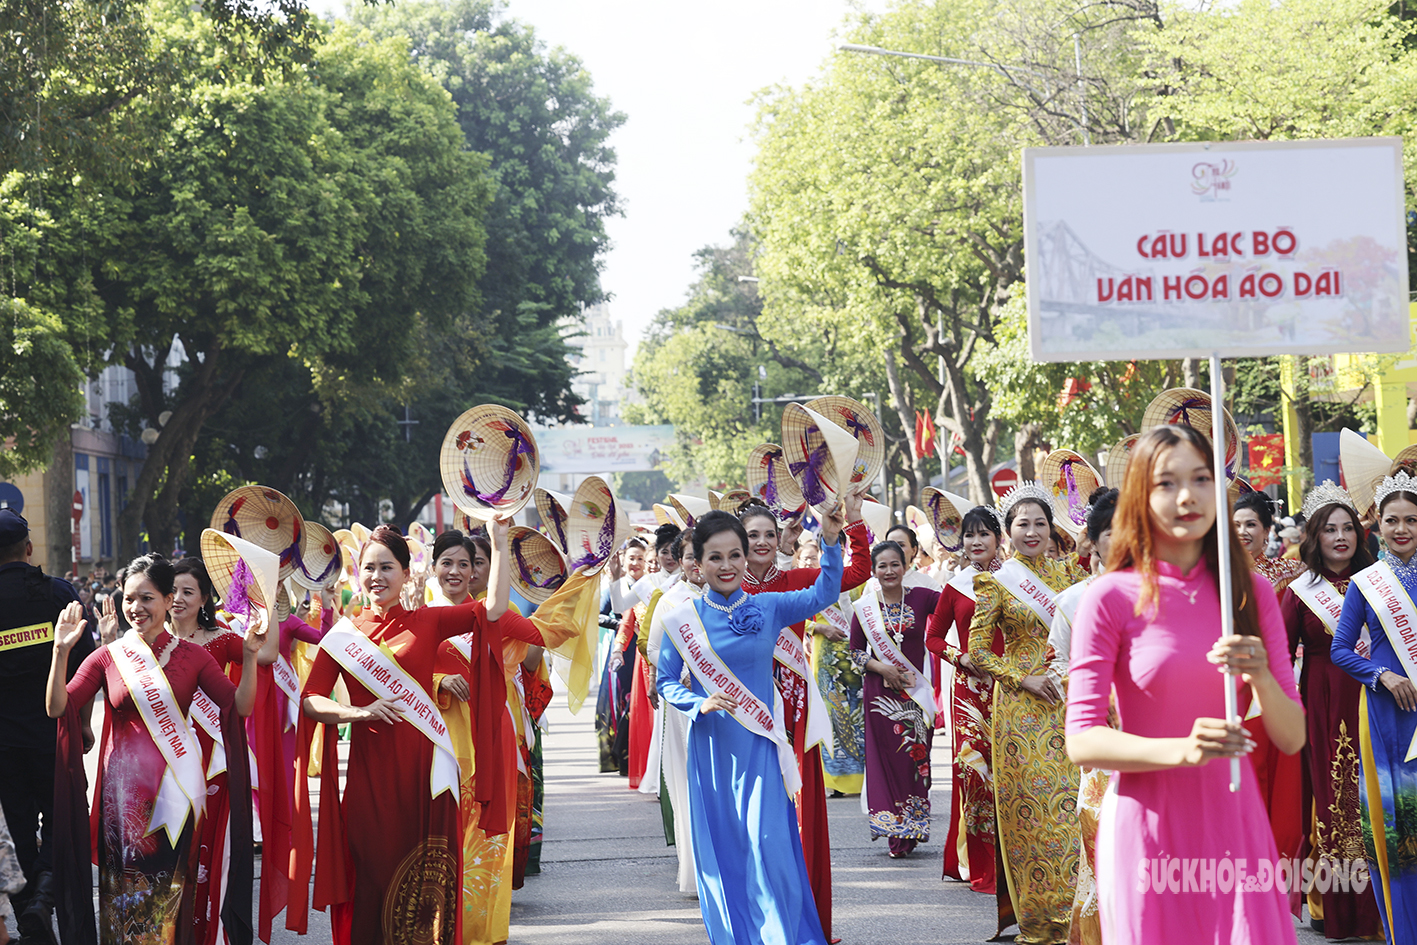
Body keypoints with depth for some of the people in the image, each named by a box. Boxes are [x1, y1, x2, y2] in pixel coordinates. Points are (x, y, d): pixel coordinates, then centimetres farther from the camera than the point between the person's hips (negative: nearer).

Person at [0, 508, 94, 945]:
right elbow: (83, 663, -5)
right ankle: (45, 893, -13)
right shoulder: (59, 593, -4)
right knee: (58, 819, 11)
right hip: (53, 729, 0)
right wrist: (83, 722, 5)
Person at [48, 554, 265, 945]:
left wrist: (249, 656, -13)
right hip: (124, 790, 0)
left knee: (171, 892, 4)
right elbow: (57, 708, -5)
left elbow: (241, 706, -1)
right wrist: (61, 652, -15)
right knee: (126, 895, 3)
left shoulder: (191, 656, 3)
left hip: (175, 788, 0)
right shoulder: (108, 656, 3)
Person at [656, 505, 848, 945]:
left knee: (768, 846, -8)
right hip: (711, 746, 0)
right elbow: (665, 681, 4)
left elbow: (822, 595, -9)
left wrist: (831, 541, -21)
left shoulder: (768, 608, 1)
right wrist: (700, 704, -13)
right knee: (721, 848, 5)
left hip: (758, 745, 0)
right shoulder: (684, 618, -1)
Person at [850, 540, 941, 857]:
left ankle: (911, 829, 13)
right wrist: (881, 668, -7)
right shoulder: (865, 607, 3)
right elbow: (855, 651, 6)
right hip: (880, 693, 0)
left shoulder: (921, 598, 2)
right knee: (887, 757, -1)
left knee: (916, 757, 0)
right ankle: (895, 833, 5)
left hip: (916, 692, 0)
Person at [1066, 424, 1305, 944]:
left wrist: (1261, 678, -16)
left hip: (1234, 819, 3)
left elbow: (1292, 739, 5)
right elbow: (1081, 741, -9)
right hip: (1148, 824, -3)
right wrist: (1181, 750, -24)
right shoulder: (1111, 597, -5)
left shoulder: (1251, 592, 6)